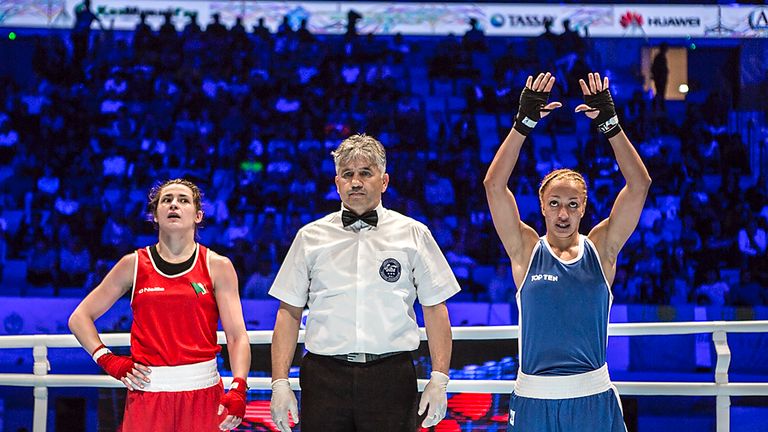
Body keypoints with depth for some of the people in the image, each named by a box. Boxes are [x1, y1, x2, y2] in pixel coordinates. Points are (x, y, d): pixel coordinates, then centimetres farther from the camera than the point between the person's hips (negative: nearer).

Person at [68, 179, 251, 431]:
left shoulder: (217, 266, 5)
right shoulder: (134, 265, 7)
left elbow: (237, 336, -2)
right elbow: (79, 318, 13)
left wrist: (237, 390, -18)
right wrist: (110, 362, -2)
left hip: (203, 391, 0)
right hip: (147, 390, 1)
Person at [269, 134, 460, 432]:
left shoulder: (413, 235, 9)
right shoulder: (311, 237, 11)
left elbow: (435, 309, 7)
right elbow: (289, 312, 9)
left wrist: (439, 380, -2)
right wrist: (280, 383, 1)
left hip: (391, 380, -1)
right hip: (324, 380, 1)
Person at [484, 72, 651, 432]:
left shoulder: (601, 249, 4)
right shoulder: (526, 250, 2)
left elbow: (639, 185, -3)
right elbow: (494, 185, -7)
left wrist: (609, 123, -12)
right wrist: (525, 122, -13)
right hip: (534, 398, -1)